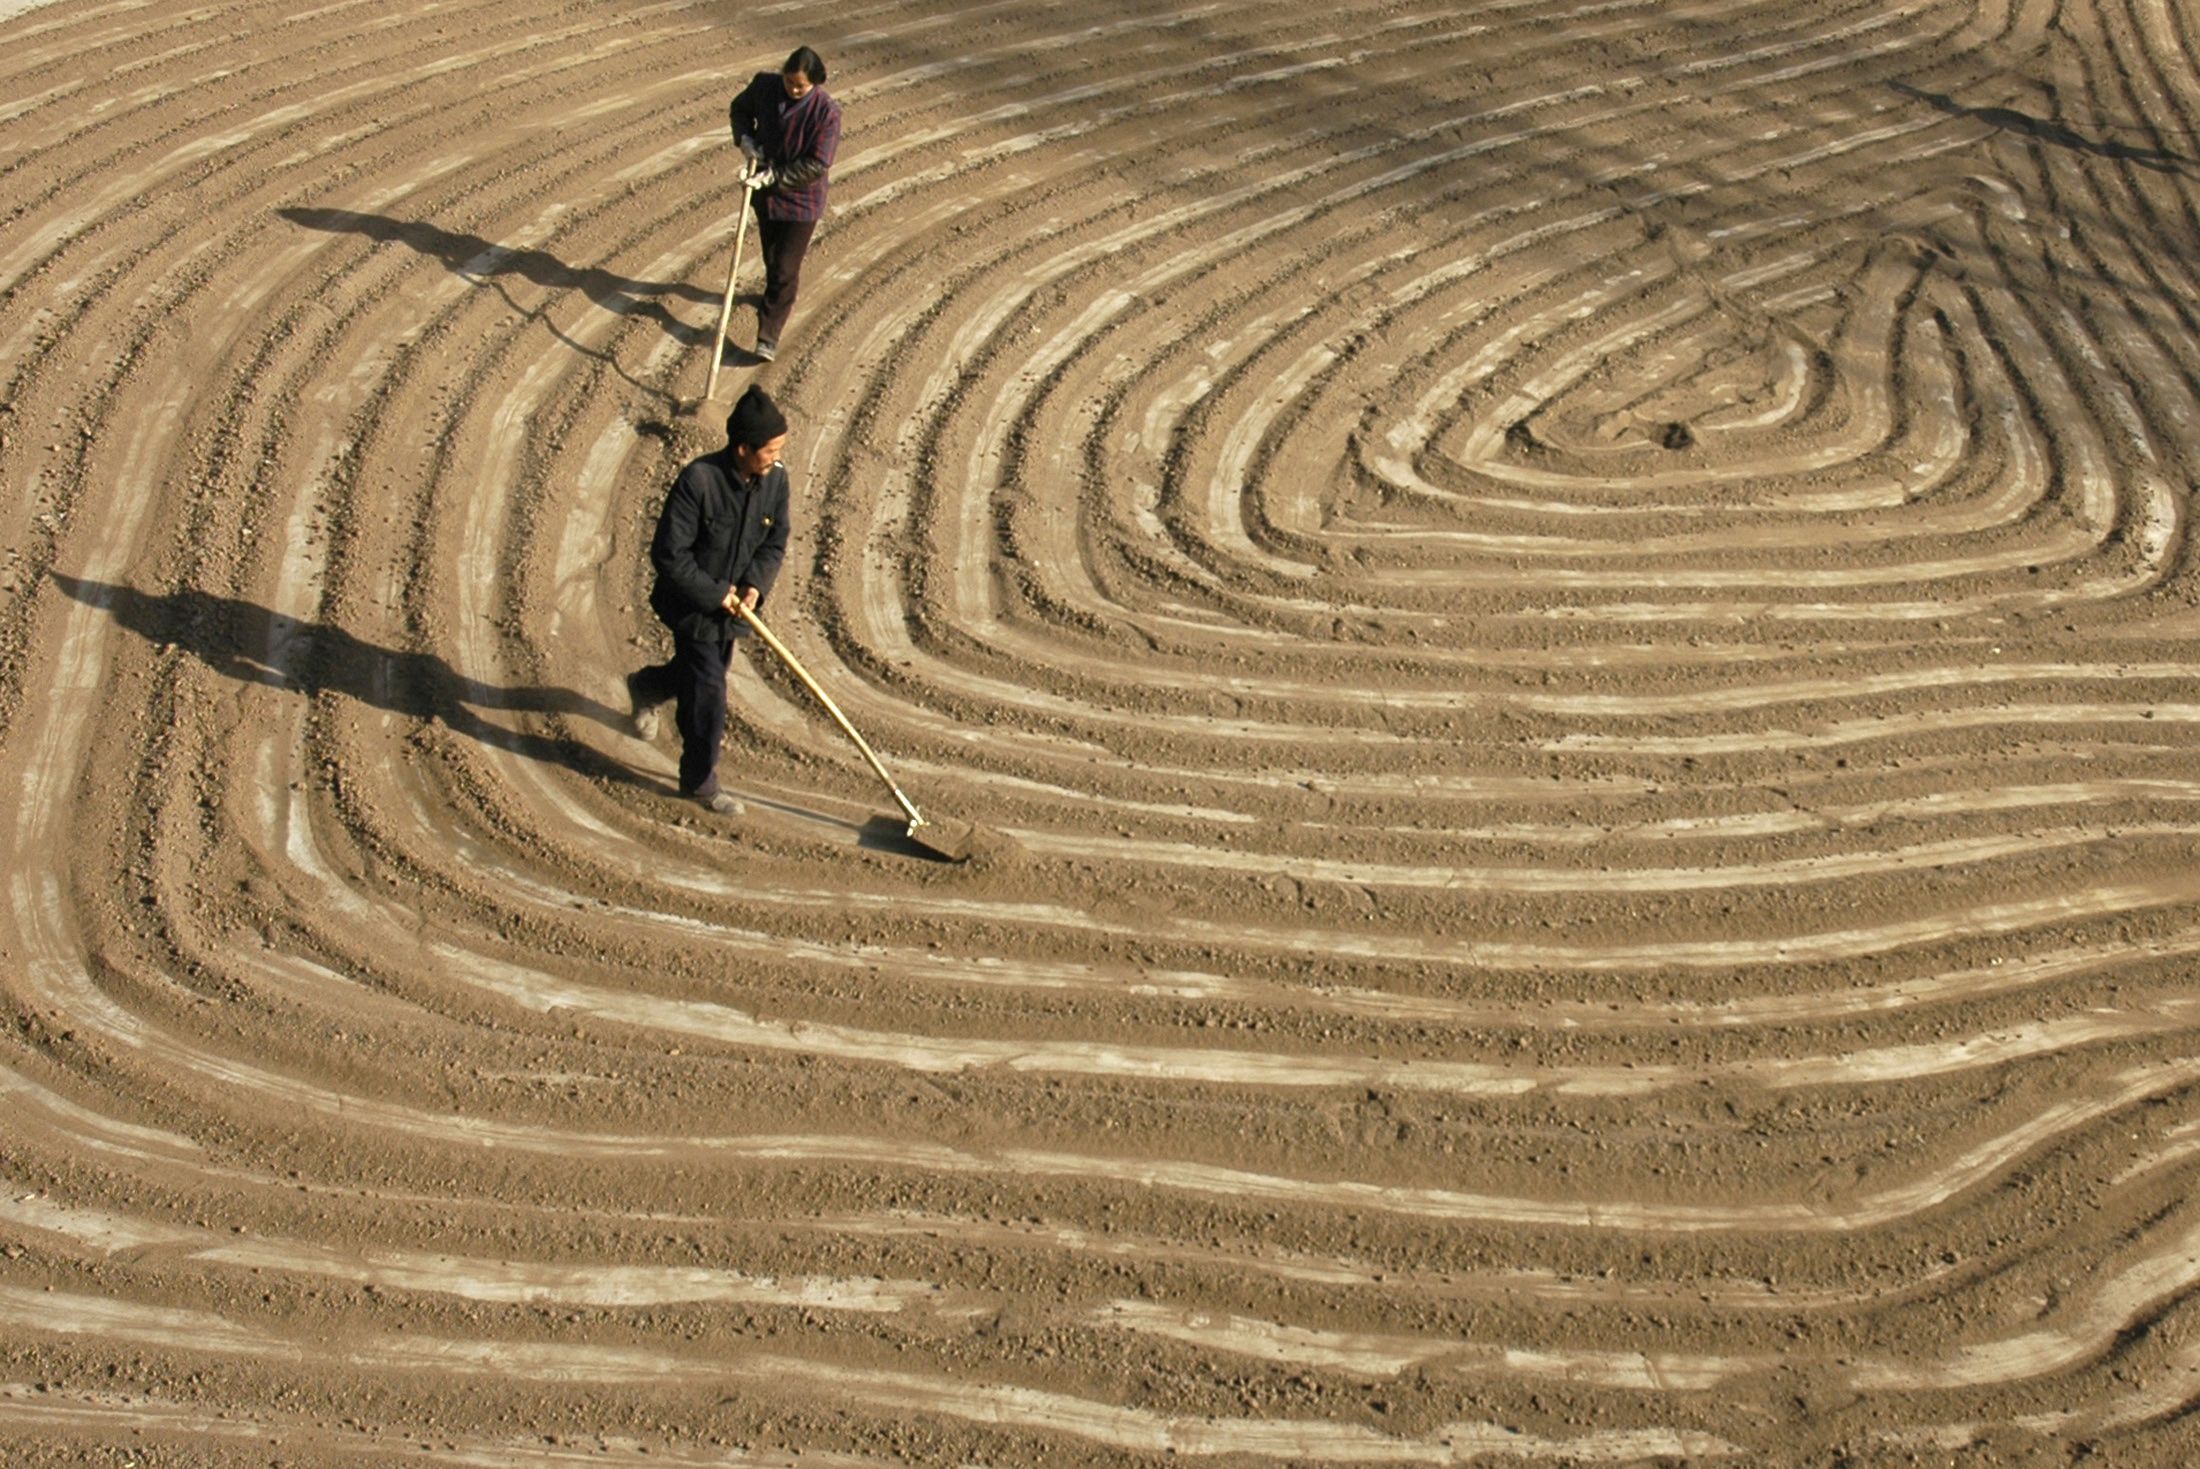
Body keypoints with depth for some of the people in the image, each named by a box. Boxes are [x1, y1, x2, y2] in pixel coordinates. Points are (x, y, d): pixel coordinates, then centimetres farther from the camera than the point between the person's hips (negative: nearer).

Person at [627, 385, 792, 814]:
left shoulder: (776, 479, -10)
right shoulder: (699, 480, -28)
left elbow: (775, 542, 2)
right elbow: (668, 554, -24)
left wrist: (756, 585, -16)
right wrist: (715, 594, -22)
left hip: (732, 607, 7)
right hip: (693, 606, -6)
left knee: (699, 672, 26)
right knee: (708, 694, -3)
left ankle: (646, 687, 59)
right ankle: (700, 782, 15)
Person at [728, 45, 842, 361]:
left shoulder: (826, 111, -24)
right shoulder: (765, 85, -11)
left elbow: (817, 165, -23)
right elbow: (740, 107, 11)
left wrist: (774, 176, -25)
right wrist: (745, 139, -8)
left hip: (801, 198, -5)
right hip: (765, 193, 5)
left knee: (785, 270, -2)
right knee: (771, 258, 23)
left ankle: (768, 336, 6)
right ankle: (779, 297, 52)